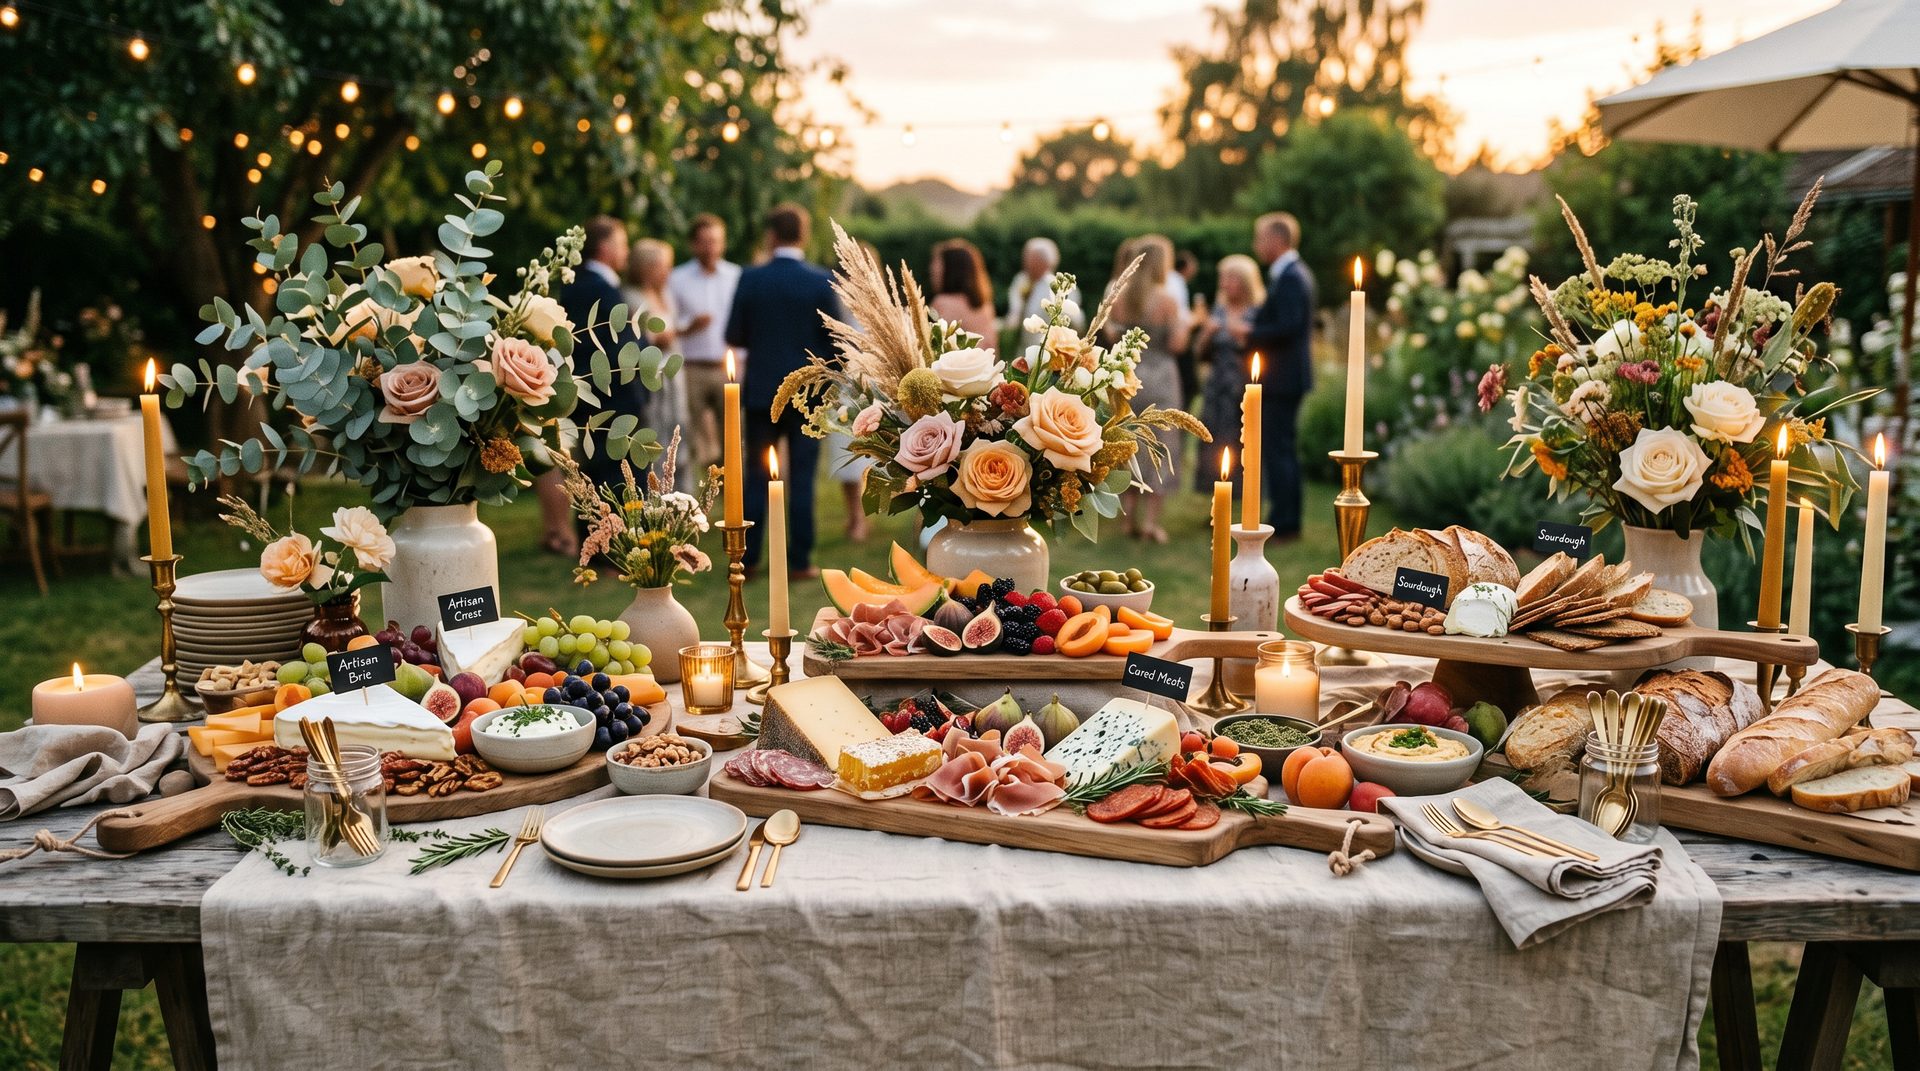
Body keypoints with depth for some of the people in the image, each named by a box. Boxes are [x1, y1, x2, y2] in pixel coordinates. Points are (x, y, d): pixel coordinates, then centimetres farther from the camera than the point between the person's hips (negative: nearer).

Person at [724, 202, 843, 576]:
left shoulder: (751, 279, -5)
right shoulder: (821, 282, -8)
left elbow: (734, 337, -2)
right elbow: (838, 339, -6)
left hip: (761, 391, 1)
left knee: (757, 477, 10)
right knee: (802, 478, 4)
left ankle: (747, 557, 12)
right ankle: (799, 560, 6)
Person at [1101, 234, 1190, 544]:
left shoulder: (1120, 297, 0)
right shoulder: (1167, 300, -12)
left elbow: (1113, 338, 5)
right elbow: (1176, 343, -13)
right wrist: (1182, 322, 4)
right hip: (1159, 375, -4)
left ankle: (1131, 515, 17)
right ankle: (1151, 520, 2)